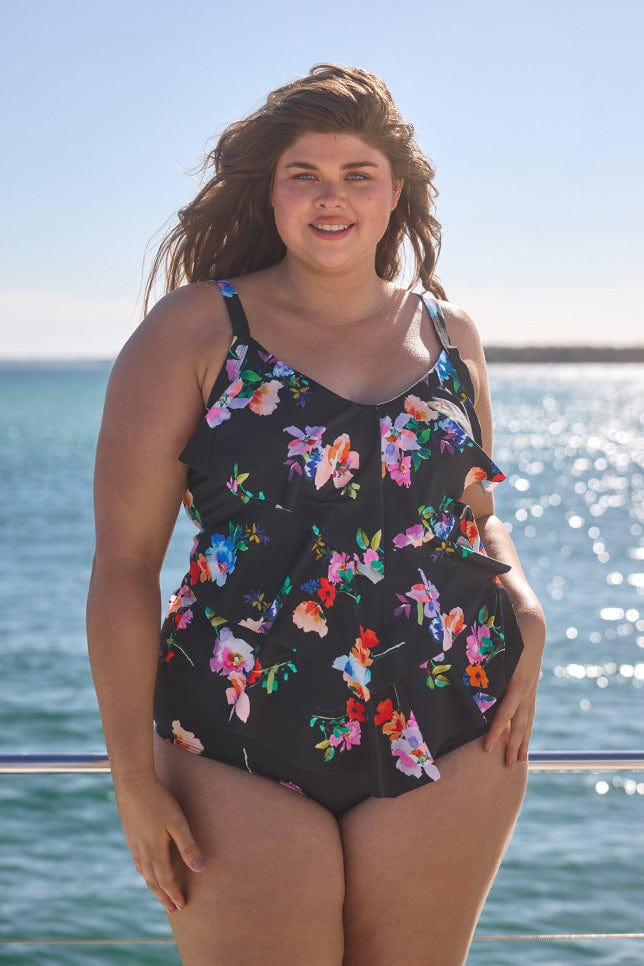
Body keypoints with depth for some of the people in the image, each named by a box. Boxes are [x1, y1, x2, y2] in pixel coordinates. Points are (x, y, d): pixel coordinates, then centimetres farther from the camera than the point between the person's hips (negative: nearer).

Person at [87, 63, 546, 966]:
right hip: (241, 760, -3)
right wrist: (135, 778, -10)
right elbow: (125, 561, -6)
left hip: (453, 746, 4)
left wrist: (526, 614, -1)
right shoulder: (194, 331, -4)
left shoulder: (449, 333, 9)